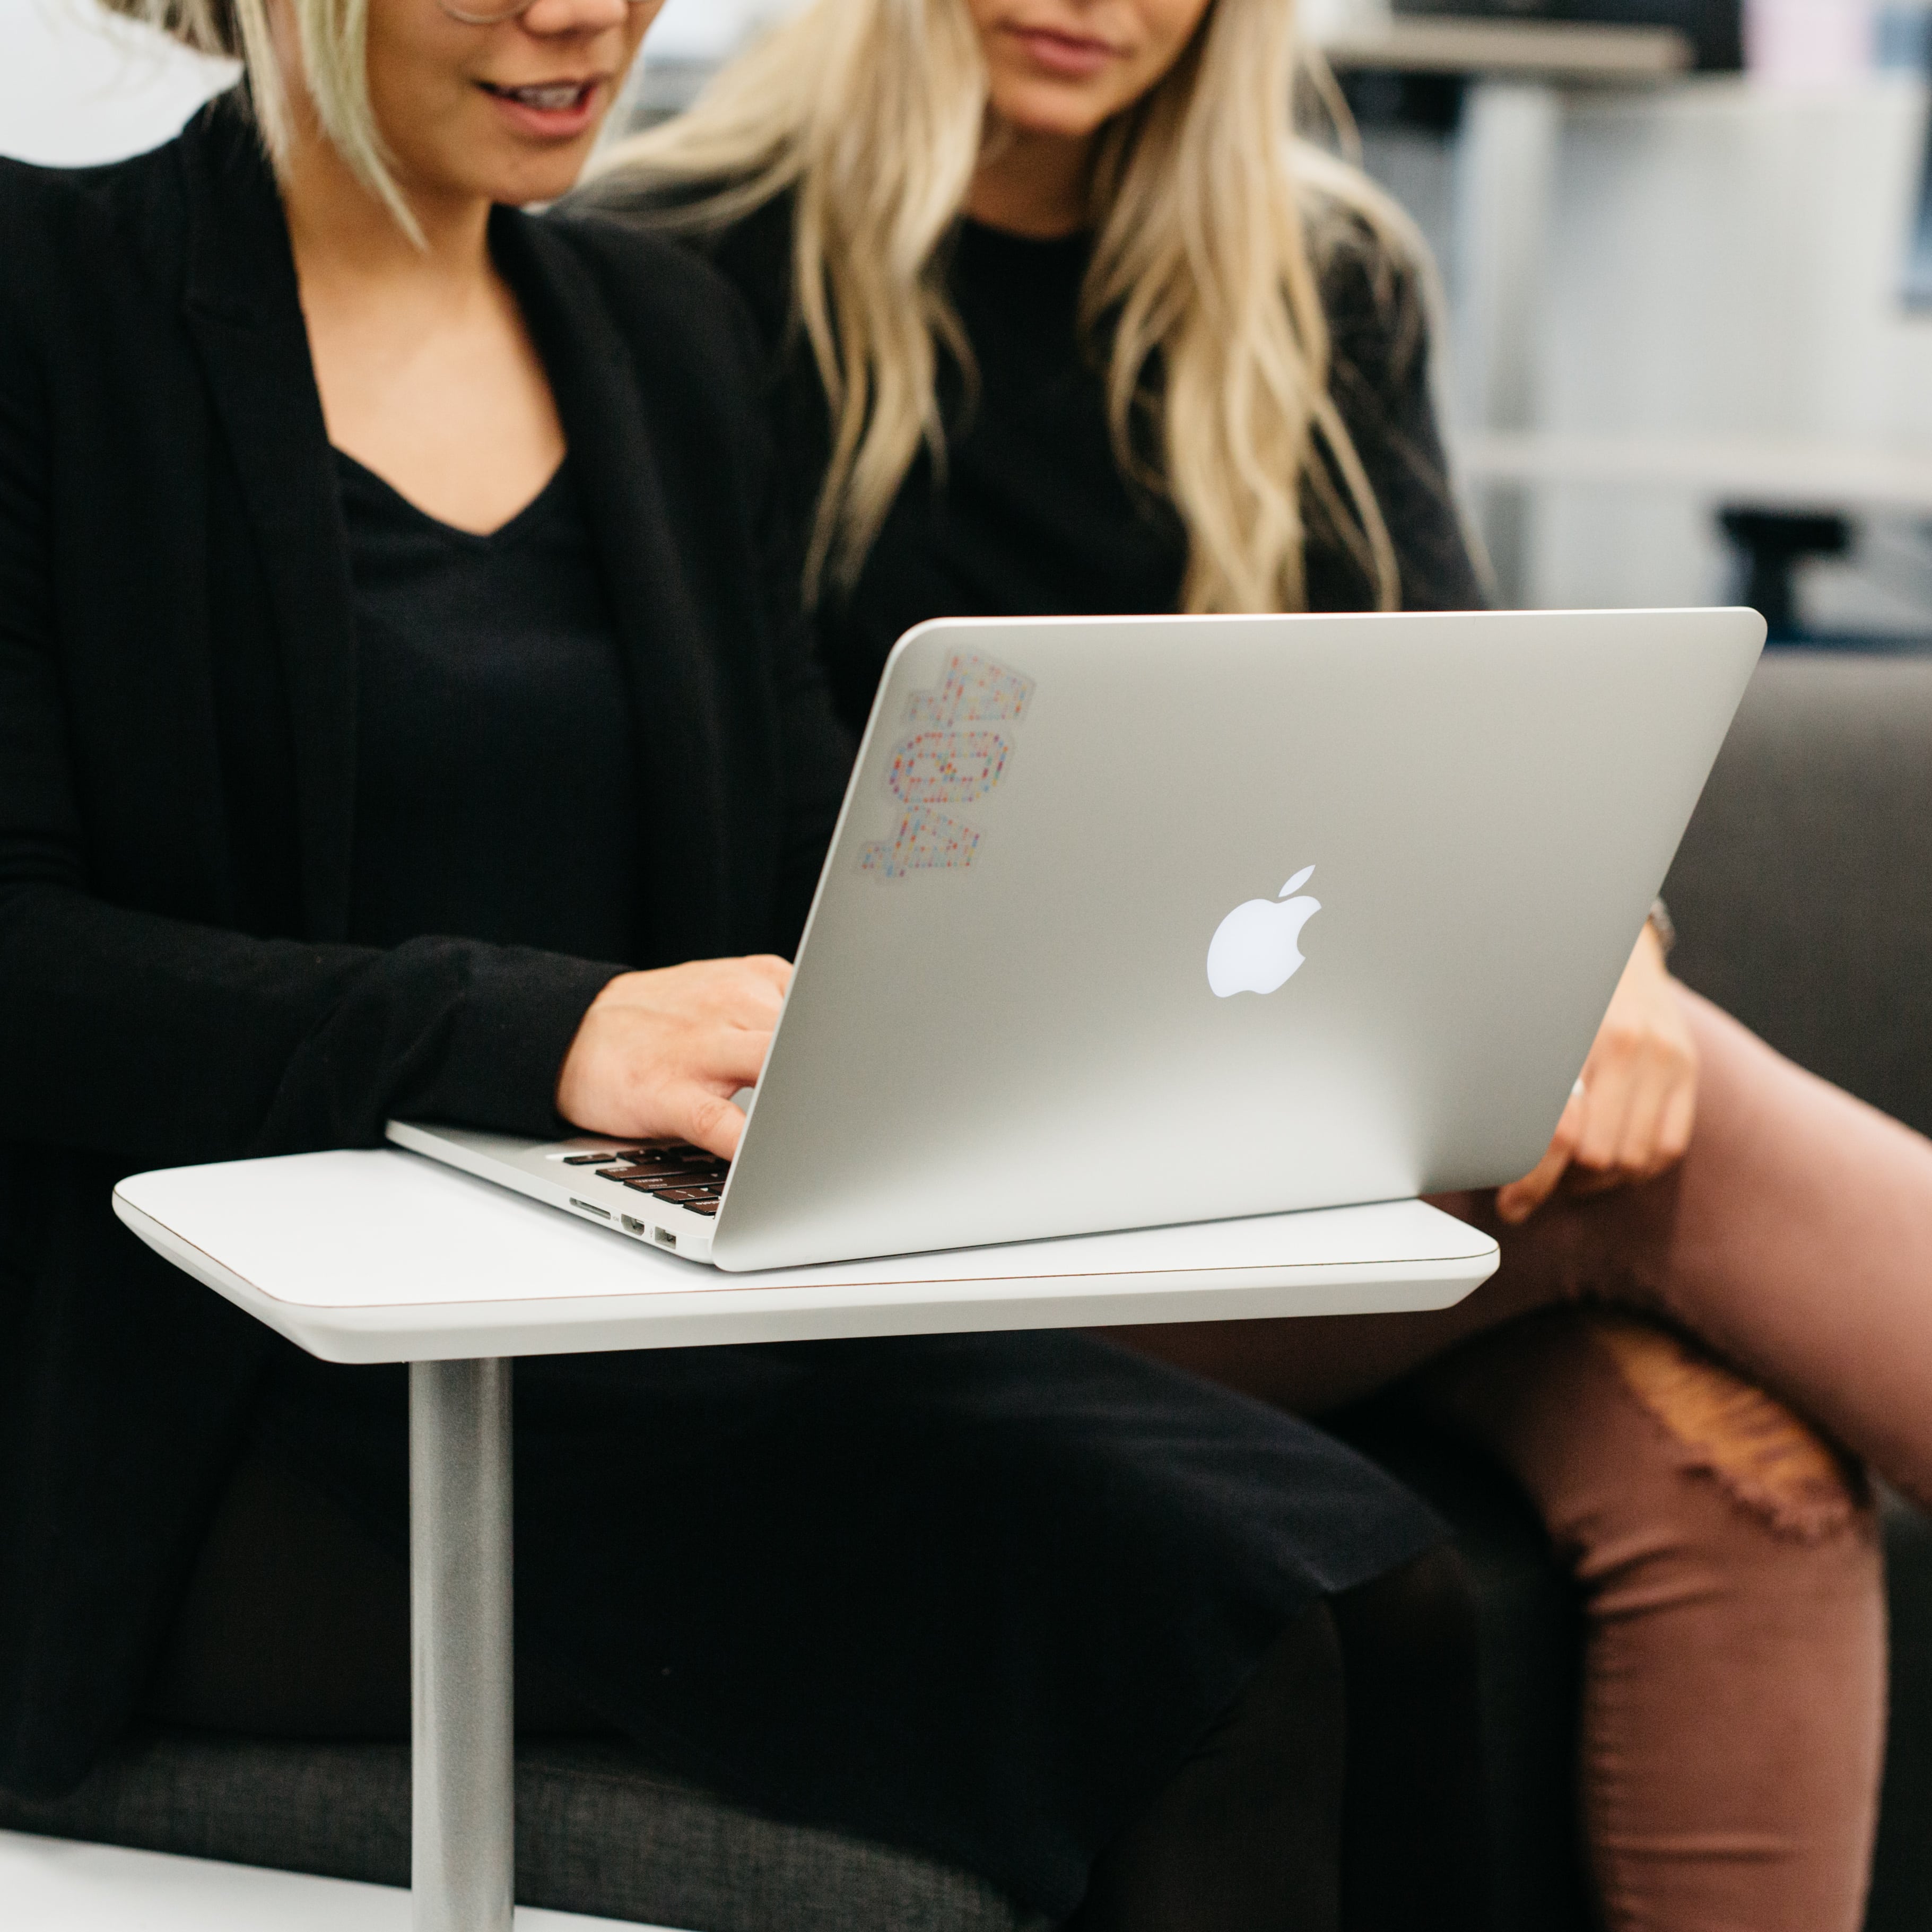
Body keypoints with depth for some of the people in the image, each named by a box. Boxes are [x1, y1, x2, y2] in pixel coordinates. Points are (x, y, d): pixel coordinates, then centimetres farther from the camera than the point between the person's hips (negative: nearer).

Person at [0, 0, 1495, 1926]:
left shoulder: (671, 331, 18)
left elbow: (811, 884, 16)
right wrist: (541, 1035, -26)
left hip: (666, 1308, 6)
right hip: (232, 1408, -6)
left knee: (1381, 1602, -21)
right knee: (1164, 1623, -28)